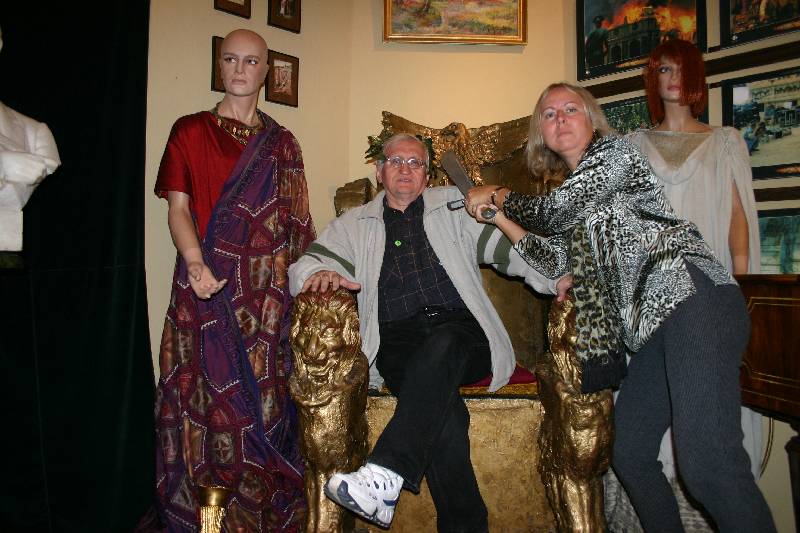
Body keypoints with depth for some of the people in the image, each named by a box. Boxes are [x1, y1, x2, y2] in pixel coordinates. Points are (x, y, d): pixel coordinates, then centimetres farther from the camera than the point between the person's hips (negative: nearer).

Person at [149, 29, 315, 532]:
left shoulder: (282, 143, 15)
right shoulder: (190, 131, 8)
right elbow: (178, 208, 0)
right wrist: (195, 262, -17)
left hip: (267, 291, 2)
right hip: (209, 288, -1)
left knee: (264, 393, 1)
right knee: (208, 392, -2)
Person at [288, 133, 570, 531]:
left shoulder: (454, 205, 19)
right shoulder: (355, 224, 22)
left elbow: (506, 245, 7)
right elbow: (303, 266, 15)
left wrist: (558, 274, -10)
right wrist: (319, 274, -11)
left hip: (462, 333, 0)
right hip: (398, 343, 0)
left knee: (441, 346, -36)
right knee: (440, 398, -31)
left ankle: (385, 474, -42)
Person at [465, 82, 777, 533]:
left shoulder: (613, 150, 6)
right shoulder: (574, 195, 27)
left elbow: (554, 214, -3)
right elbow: (562, 265, 24)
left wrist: (499, 196, 12)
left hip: (691, 296, -9)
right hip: (653, 325, 9)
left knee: (708, 463, -20)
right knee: (631, 457, 6)